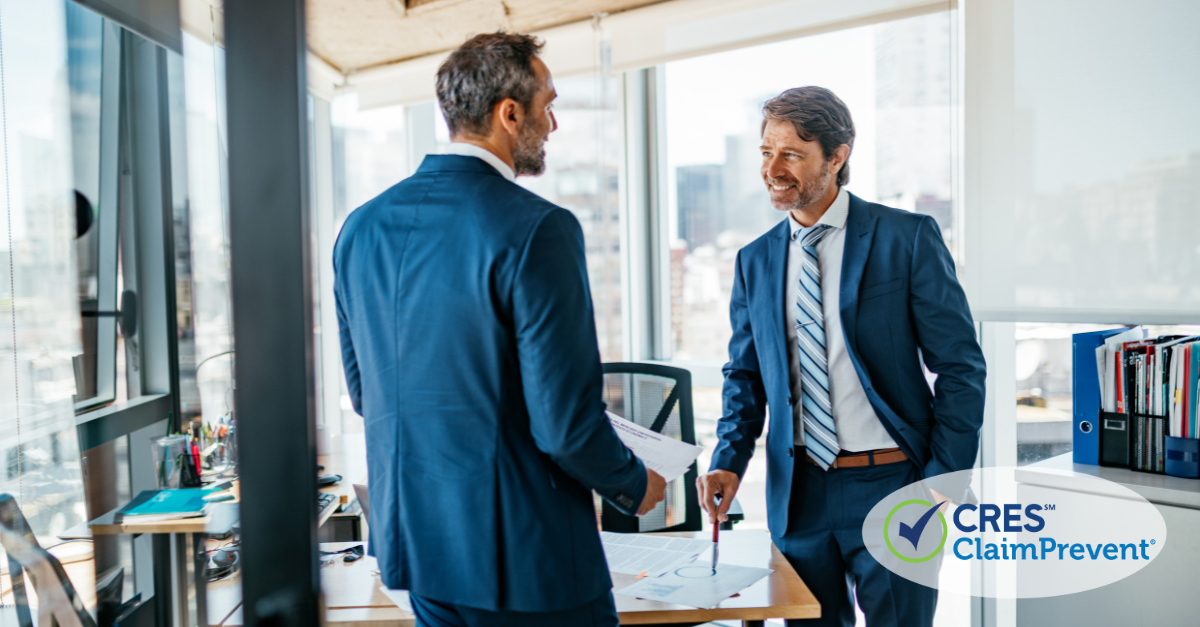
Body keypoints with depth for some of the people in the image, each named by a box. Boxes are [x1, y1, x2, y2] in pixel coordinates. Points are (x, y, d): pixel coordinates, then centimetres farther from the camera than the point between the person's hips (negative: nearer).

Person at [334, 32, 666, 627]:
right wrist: (635, 487, -1)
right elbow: (565, 421, -20)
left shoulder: (360, 228, 2)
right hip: (521, 553, -6)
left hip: (410, 539, 7)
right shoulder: (536, 230, -20)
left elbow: (363, 393, 11)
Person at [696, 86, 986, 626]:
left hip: (891, 486, -3)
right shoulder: (755, 261, 7)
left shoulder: (908, 238, -6)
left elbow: (960, 367, -5)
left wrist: (943, 481, -10)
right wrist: (728, 461, -3)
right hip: (797, 495, 4)